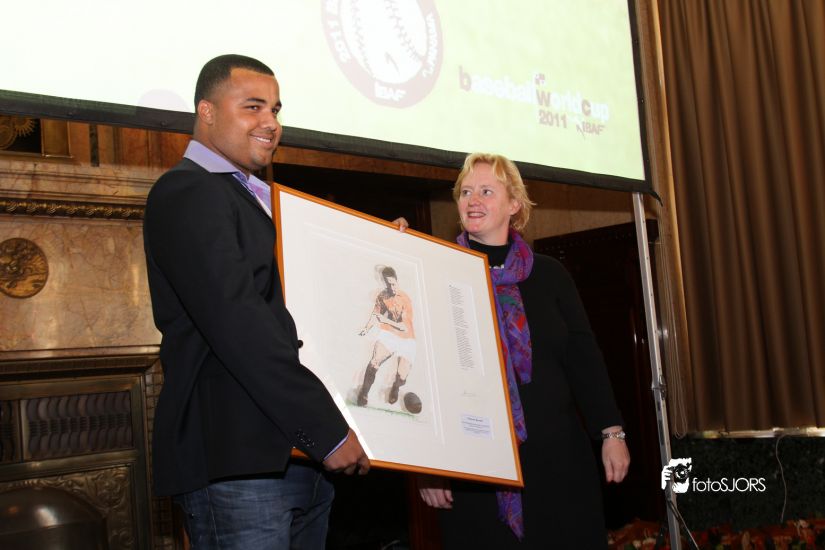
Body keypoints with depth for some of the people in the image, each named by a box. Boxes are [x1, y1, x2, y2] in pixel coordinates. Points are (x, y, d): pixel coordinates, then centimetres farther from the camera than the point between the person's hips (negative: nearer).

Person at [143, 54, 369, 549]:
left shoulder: (258, 197, 23)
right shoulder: (186, 193, -8)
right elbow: (238, 323, -19)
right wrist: (328, 430, -20)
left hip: (303, 460, 9)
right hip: (238, 462, -9)